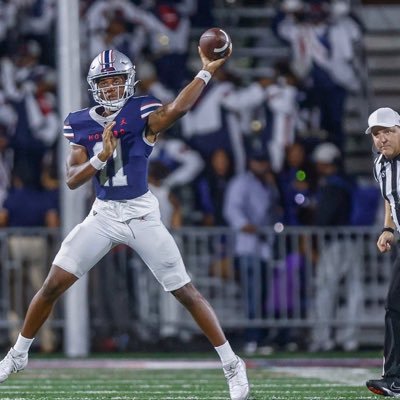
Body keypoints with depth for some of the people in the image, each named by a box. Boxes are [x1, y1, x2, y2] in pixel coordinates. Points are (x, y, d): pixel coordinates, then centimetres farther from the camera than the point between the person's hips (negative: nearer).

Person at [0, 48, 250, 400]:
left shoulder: (141, 113, -9)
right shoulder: (80, 124, 2)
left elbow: (177, 109, -31)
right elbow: (72, 179, -3)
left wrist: (207, 71, -36)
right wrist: (101, 156, -19)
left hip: (142, 215, -3)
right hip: (104, 215, 3)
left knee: (186, 292, -3)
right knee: (53, 285, 0)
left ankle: (232, 365, 6)